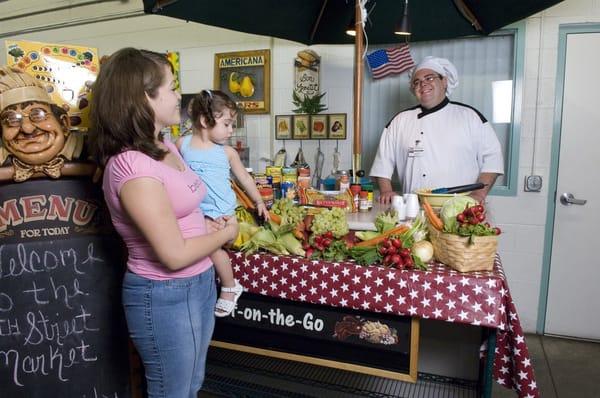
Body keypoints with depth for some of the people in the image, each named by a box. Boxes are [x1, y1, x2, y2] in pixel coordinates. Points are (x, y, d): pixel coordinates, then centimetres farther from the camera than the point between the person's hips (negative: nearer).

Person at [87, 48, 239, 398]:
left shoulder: (165, 147, 3)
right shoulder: (133, 166, -25)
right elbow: (175, 254, -24)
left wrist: (208, 225, -2)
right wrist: (226, 232, -10)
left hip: (199, 282, 8)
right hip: (165, 296, -8)